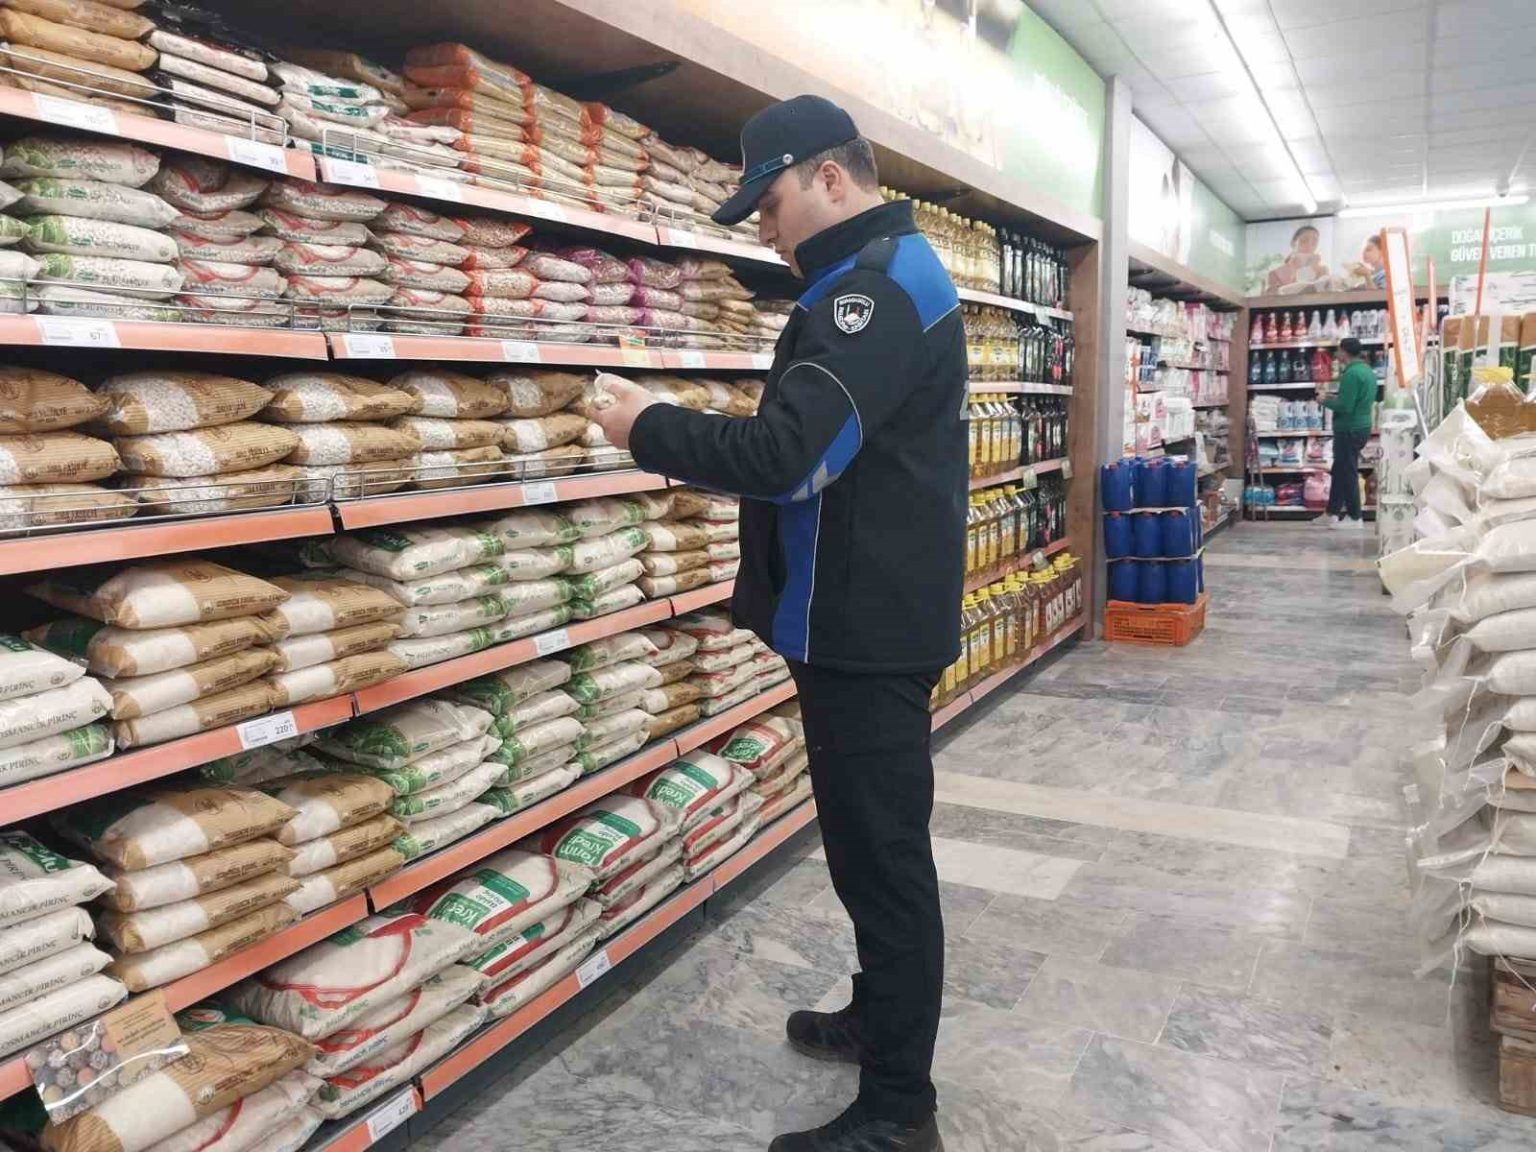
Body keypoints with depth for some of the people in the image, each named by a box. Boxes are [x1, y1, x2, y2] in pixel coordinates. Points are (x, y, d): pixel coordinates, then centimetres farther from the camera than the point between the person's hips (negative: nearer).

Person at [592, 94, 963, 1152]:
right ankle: (882, 1019, 39)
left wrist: (649, 429, -13)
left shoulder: (879, 284, -17)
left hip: (867, 629, -11)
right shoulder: (888, 275, 18)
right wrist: (683, 437, 10)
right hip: (872, 616, 11)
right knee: (875, 844, 21)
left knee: (884, 855, 0)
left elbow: (787, 453, -27)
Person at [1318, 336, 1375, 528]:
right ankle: (1332, 514, 21)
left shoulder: (1351, 374, -19)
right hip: (1362, 426, 10)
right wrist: (1333, 397, 15)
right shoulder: (1367, 371, 13)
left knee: (1347, 473, -2)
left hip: (1349, 430, -10)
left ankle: (1354, 517, 4)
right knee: (1339, 471, 16)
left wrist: (1326, 400, -7)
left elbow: (1345, 407, -23)